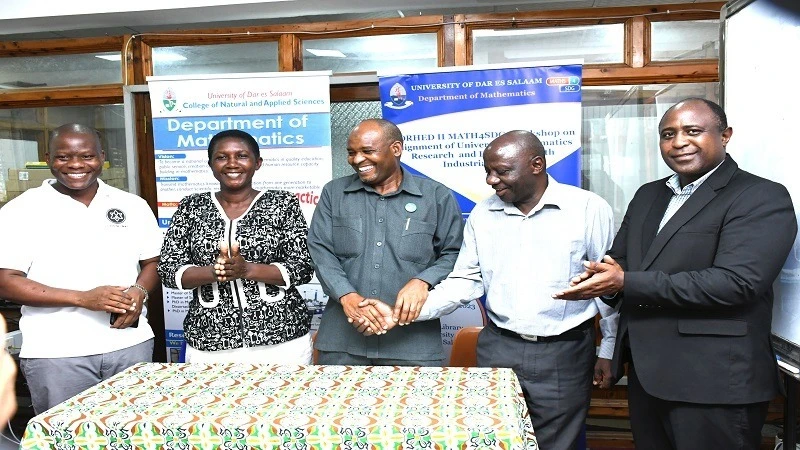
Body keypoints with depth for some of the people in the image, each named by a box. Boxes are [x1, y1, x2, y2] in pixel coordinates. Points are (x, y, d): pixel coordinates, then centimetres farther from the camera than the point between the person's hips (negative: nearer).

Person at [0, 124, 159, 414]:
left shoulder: (133, 205, 7)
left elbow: (153, 261, 13)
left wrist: (140, 292, -10)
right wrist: (83, 298, -17)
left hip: (131, 343, 3)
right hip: (56, 352, -2)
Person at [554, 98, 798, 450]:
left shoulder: (762, 198, -10)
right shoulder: (647, 195, 13)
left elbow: (734, 282, -22)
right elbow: (618, 261, 14)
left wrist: (625, 283, -23)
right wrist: (606, 277, -12)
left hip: (714, 383, -6)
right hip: (646, 373, 7)